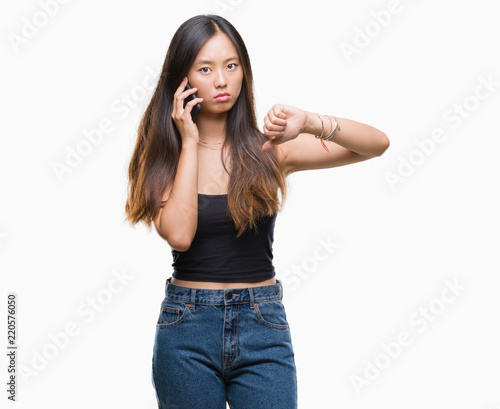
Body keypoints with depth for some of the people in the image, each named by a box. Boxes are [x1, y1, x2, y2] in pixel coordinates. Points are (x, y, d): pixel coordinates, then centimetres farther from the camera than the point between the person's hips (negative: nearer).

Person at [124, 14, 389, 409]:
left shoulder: (267, 148, 0)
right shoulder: (161, 156, 0)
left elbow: (377, 143, -7)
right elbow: (179, 234, -17)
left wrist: (311, 123, -24)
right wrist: (189, 143, -12)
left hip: (263, 330, 0)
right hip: (187, 330, 0)